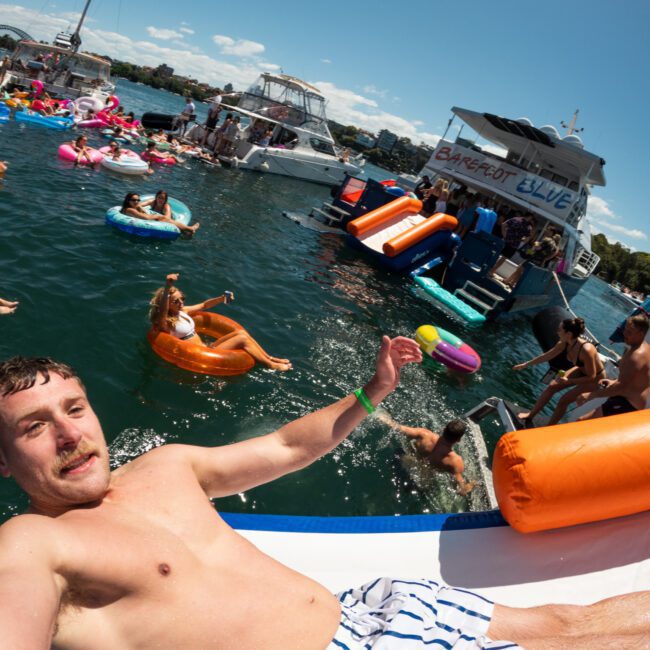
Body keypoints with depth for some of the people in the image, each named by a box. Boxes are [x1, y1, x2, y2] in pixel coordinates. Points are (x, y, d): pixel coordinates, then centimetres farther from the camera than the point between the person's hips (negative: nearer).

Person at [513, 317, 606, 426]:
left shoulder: (586, 350, -39)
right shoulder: (564, 343, -17)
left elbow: (592, 377, -29)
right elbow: (547, 356, -2)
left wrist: (568, 381, -29)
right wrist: (525, 364, 4)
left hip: (595, 380, -7)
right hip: (581, 371, 7)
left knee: (564, 400, -12)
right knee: (552, 386, 1)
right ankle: (530, 415, 16)